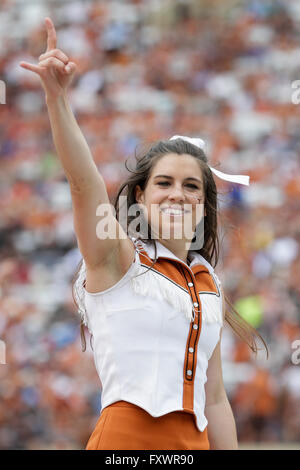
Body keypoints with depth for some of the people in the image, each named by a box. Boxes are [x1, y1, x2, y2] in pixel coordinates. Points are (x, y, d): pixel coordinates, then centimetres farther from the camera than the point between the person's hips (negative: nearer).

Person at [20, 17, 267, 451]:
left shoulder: (210, 287, 16)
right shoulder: (120, 259, 1)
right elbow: (83, 180, -16)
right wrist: (57, 98, -30)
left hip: (193, 442, 6)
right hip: (126, 438, -5)